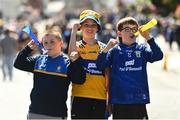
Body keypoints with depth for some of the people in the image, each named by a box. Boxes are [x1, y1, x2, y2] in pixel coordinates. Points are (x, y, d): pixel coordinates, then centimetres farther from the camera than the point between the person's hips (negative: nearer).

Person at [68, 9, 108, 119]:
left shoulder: (103, 48, 9)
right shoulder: (77, 46, 5)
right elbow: (72, 57, -20)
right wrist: (74, 32, -17)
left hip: (100, 99, 2)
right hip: (80, 98, -2)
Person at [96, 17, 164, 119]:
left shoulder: (142, 49, 7)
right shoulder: (114, 50, 4)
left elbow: (158, 56, -9)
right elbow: (100, 65, -6)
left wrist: (148, 38, -18)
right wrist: (106, 49, -20)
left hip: (139, 100, 1)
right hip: (119, 100, -1)